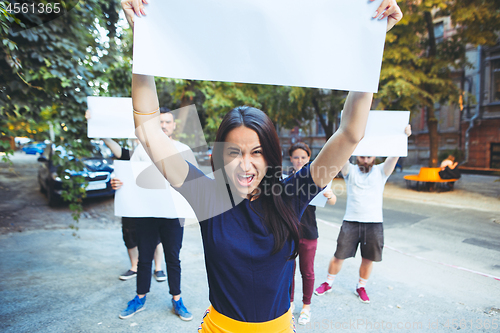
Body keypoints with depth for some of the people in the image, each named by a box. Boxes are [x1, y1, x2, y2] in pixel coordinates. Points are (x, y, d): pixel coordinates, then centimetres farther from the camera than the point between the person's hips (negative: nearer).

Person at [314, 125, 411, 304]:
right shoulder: (350, 171, 2)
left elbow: (394, 156, -10)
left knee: (368, 259, 10)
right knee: (339, 256, 6)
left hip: (374, 223, 1)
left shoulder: (381, 171, 5)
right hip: (351, 222, -1)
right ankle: (328, 283, 28)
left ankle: (361, 287, 34)